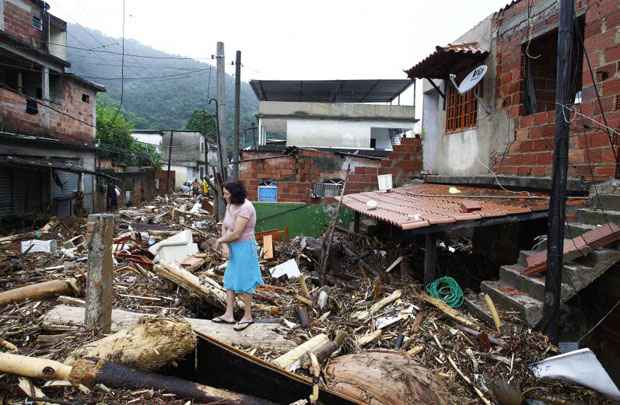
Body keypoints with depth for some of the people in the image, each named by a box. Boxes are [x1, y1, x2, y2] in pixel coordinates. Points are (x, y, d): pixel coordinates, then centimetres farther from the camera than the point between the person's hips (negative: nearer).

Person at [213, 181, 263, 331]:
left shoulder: (245, 208, -25)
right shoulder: (230, 205, 2)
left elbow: (236, 234, -27)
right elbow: (224, 225, 11)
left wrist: (220, 240, -10)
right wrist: (224, 240, -7)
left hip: (244, 248, -9)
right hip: (234, 248, 9)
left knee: (243, 283, 2)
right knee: (230, 280, 13)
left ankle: (248, 316, 18)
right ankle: (229, 315, 22)